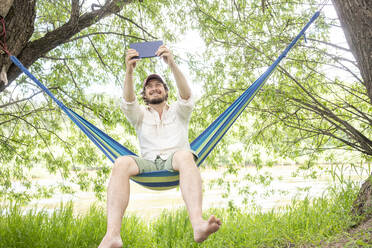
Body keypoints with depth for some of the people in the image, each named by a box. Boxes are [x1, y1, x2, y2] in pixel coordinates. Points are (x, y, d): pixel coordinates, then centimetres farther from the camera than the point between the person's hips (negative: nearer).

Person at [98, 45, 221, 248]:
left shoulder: (178, 111, 22)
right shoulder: (140, 115, 24)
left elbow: (186, 97, -2)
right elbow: (128, 102, 0)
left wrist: (172, 65, -20)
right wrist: (129, 72, -20)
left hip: (175, 160, -1)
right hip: (149, 163, 1)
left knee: (185, 155, -38)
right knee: (121, 163, -32)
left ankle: (198, 224, -60)